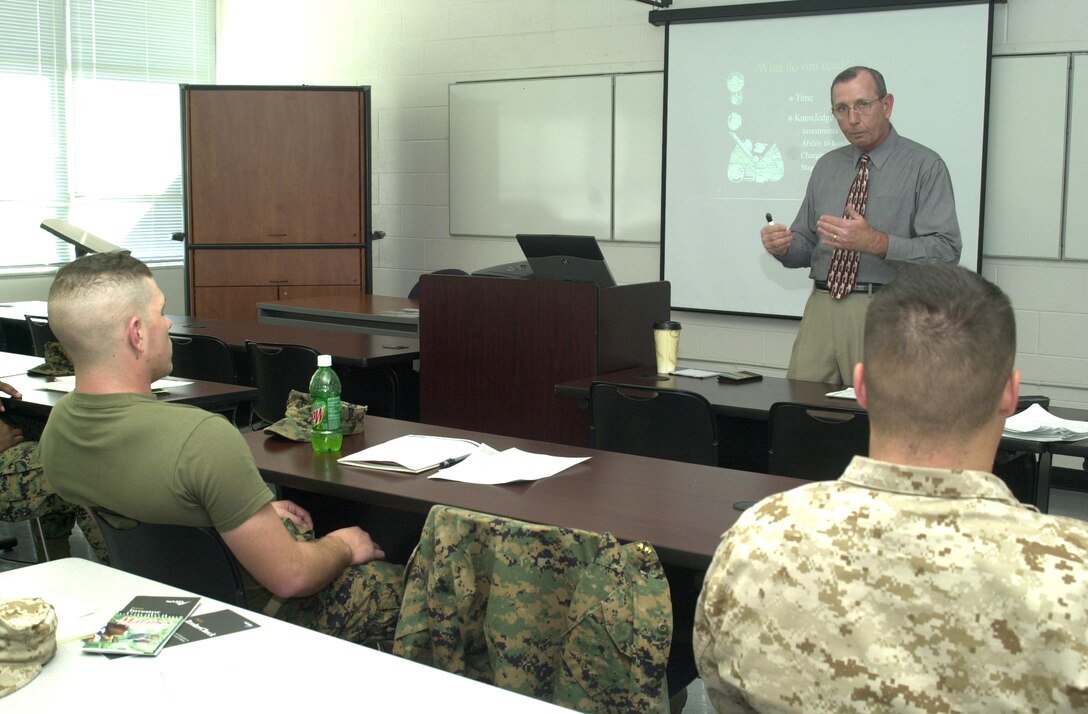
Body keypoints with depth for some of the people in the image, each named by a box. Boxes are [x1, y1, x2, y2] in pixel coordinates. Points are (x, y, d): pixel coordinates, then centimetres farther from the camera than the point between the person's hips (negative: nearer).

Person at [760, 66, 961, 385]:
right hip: (821, 310, 5)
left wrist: (876, 242, -24)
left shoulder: (924, 166, -3)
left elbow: (945, 251, -12)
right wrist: (782, 246, -6)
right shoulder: (826, 167, 15)